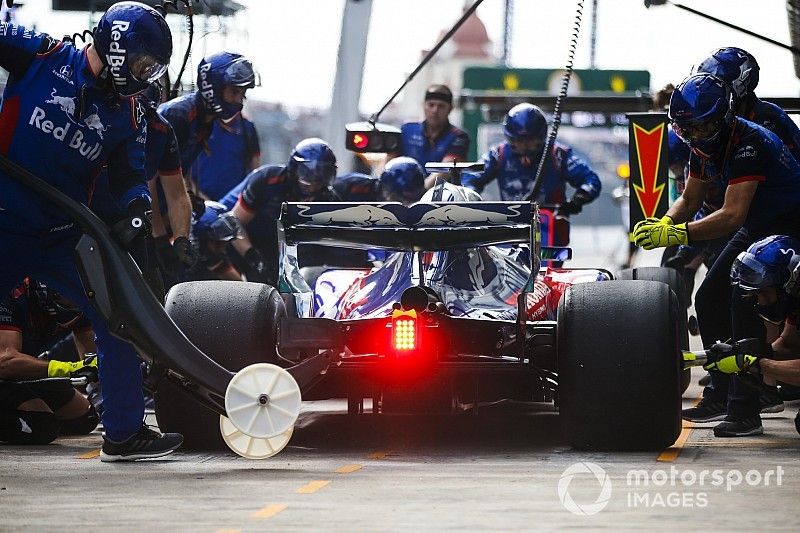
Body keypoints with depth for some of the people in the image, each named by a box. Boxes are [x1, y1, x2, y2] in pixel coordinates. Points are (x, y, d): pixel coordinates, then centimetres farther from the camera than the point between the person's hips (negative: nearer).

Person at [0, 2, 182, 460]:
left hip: (64, 236, 4)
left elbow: (129, 175, 7)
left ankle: (124, 433, 10)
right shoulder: (42, 56, -5)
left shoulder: (128, 114, 6)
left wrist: (137, 204, -15)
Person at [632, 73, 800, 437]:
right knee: (710, 299, 7)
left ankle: (745, 410, -20)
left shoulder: (749, 144, -31)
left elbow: (732, 216, -39)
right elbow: (690, 199, 10)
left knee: (745, 304, -22)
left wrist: (675, 234, -43)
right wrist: (665, 224, -11)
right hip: (755, 229, 10)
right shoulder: (704, 146, -2)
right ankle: (719, 397, 15)